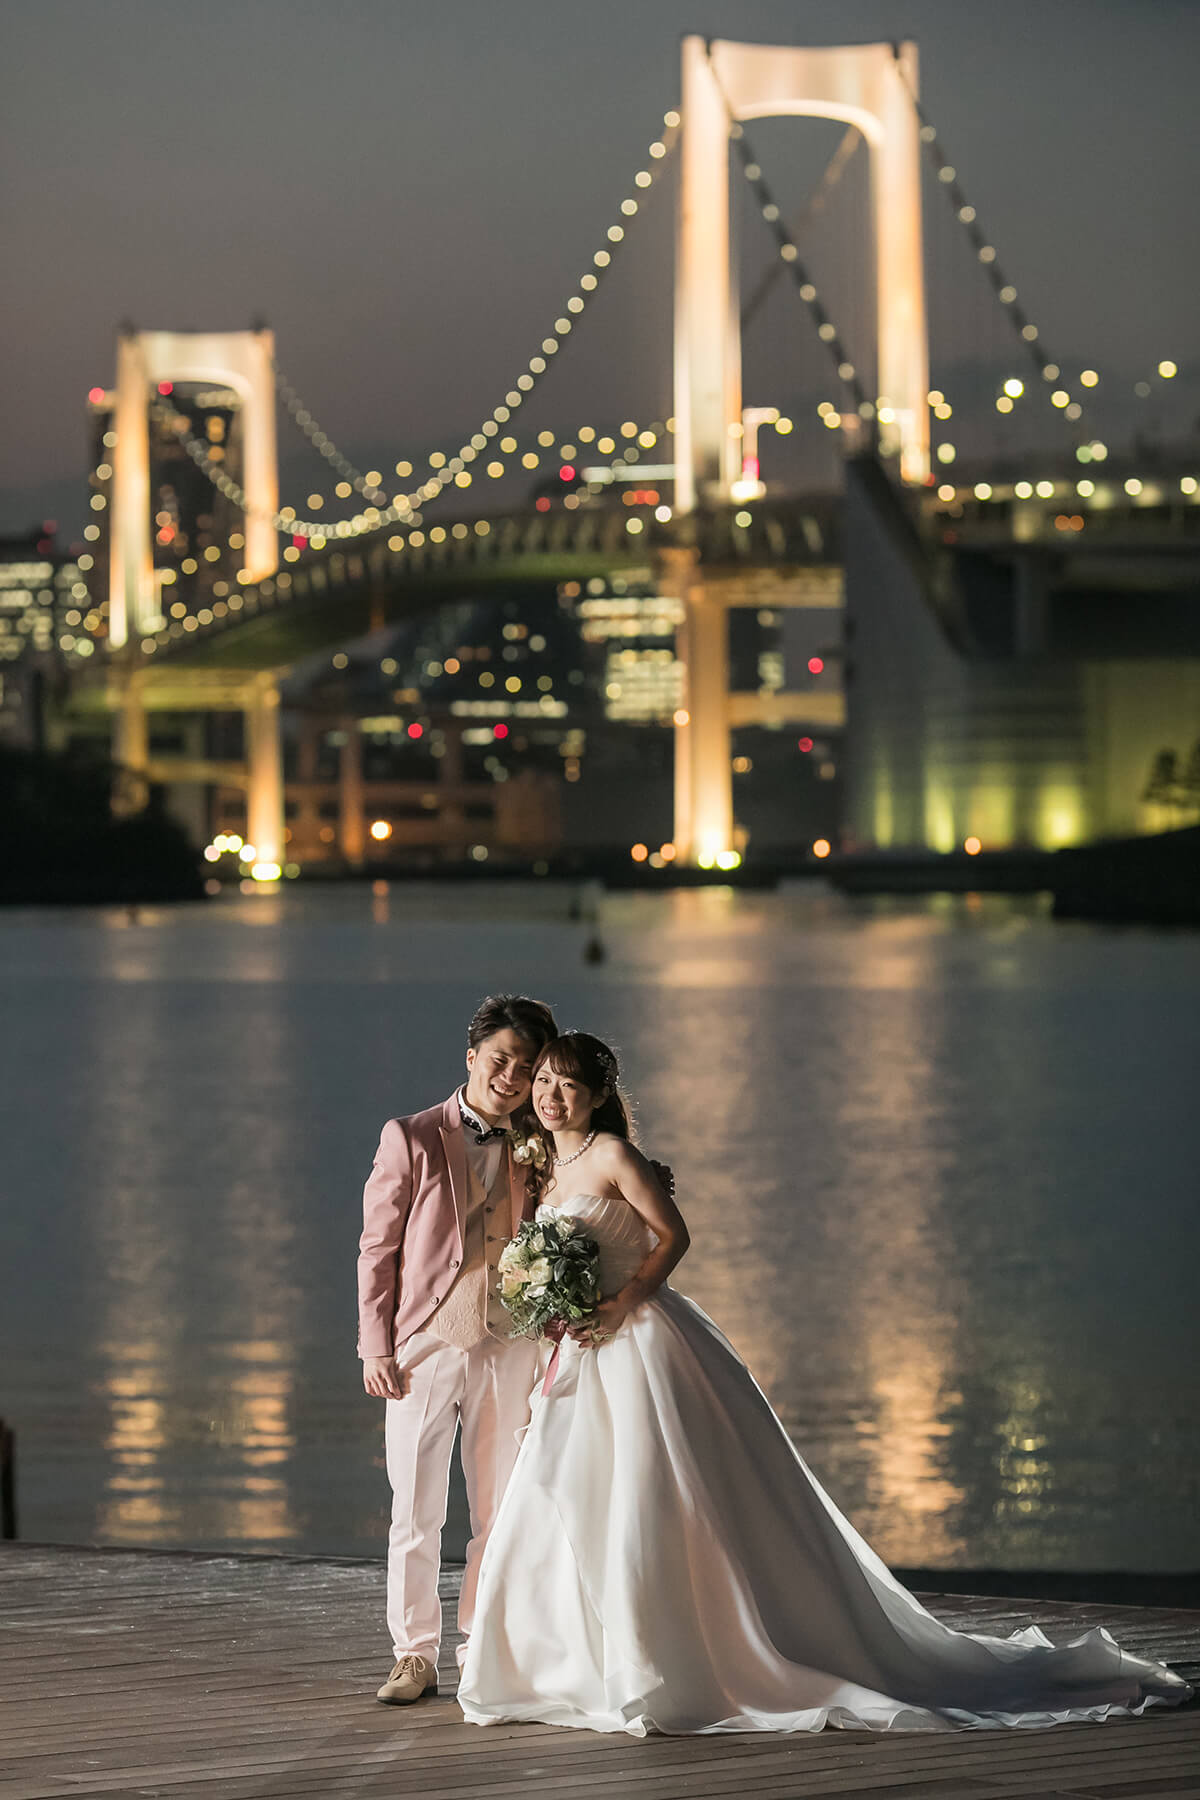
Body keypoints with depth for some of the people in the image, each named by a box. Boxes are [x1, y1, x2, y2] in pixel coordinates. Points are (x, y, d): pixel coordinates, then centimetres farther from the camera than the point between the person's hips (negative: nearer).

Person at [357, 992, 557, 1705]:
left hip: (507, 1347, 3)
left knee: (501, 1510, 8)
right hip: (425, 1346, -3)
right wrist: (377, 1346, -6)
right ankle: (416, 1656, 6)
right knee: (416, 1513, -2)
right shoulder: (412, 1140, -2)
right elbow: (378, 1246, -1)